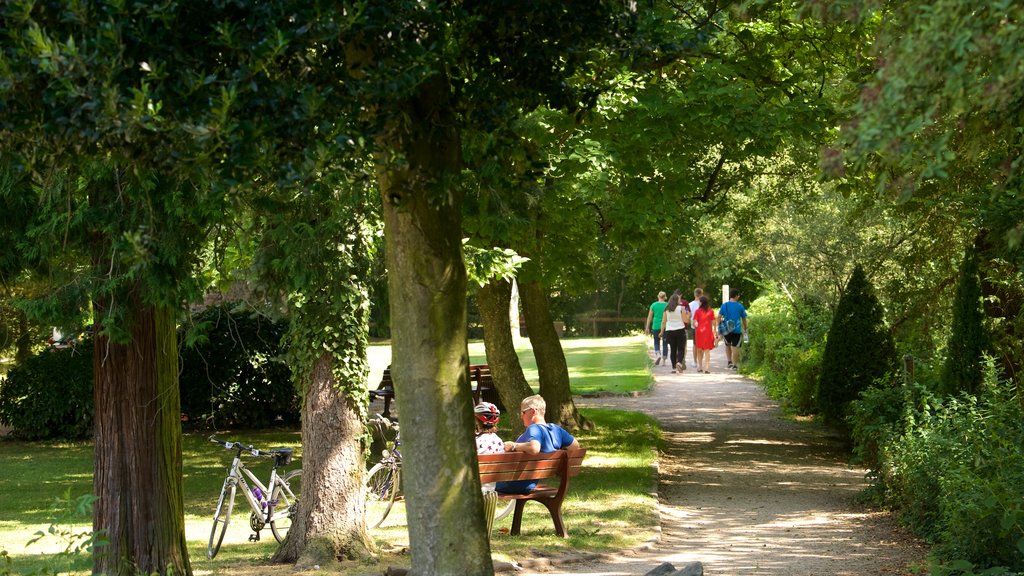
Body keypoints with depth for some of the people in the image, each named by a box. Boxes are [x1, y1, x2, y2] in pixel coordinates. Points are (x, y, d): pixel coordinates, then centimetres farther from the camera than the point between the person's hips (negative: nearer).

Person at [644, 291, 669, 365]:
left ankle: (658, 354, -15)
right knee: (665, 344, 9)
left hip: (656, 327, 0)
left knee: (656, 343, 11)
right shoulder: (667, 305, -2)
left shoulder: (653, 305, 0)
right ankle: (664, 360, 9)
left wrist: (647, 328, 9)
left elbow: (649, 317, 3)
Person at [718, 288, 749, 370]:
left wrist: (719, 329, 4)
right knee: (735, 347, 1)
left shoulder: (724, 305, 1)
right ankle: (734, 365, 1)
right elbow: (744, 319, 4)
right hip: (737, 330, -2)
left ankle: (729, 361, 13)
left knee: (727, 345, 22)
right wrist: (745, 329, 17)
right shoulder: (740, 306, -3)